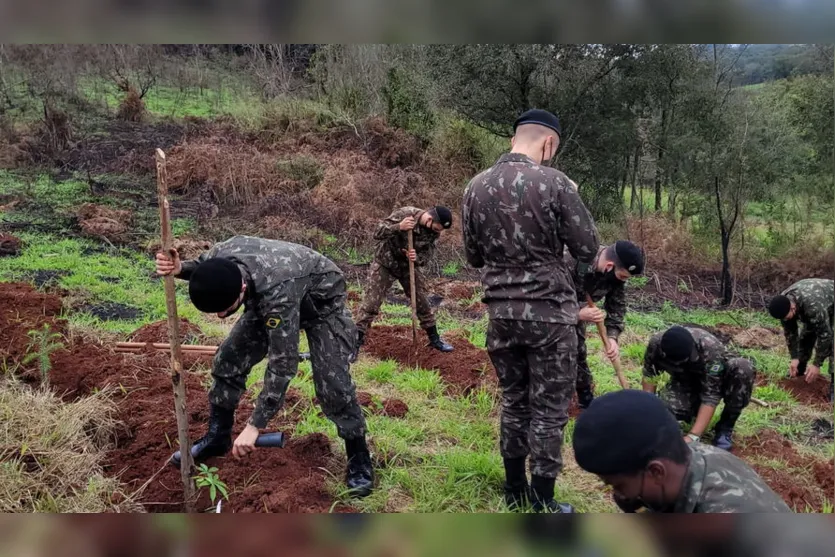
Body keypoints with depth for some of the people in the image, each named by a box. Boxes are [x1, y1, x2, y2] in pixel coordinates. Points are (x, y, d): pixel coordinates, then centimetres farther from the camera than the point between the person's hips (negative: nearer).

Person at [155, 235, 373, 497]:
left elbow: (283, 364, -42)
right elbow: (201, 270, 1)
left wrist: (254, 426, -39)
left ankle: (359, 457, 2)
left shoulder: (277, 293, -47)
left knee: (331, 381, -17)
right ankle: (217, 437, 18)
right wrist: (178, 268, -23)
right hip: (266, 298, 7)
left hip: (321, 301, -6)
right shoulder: (219, 255, -28)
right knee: (228, 358, 0)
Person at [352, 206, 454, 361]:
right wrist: (398, 227, -45)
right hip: (385, 263, -4)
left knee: (422, 302, 9)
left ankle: (434, 339, 24)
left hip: (409, 266, 5)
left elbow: (427, 254, -7)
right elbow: (378, 233, -28)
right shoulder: (404, 214, -28)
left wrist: (417, 258, -30)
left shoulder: (434, 231, -13)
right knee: (371, 303, -8)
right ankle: (356, 341, -1)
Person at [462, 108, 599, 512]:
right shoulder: (554, 183, -12)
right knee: (549, 408, 6)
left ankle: (515, 491, 28)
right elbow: (588, 250, -6)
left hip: (501, 312, 5)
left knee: (514, 400, 18)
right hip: (549, 313, -5)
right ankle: (542, 505, 14)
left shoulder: (476, 187, 3)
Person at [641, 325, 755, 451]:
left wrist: (693, 436, -45)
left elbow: (710, 397, -38)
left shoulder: (711, 349, -37)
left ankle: (725, 428, -15)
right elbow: (649, 373, -6)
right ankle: (695, 408, 4)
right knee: (667, 406, -34)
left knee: (744, 368, -36)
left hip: (717, 381, -1)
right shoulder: (656, 343, -27)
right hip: (686, 383, 1)